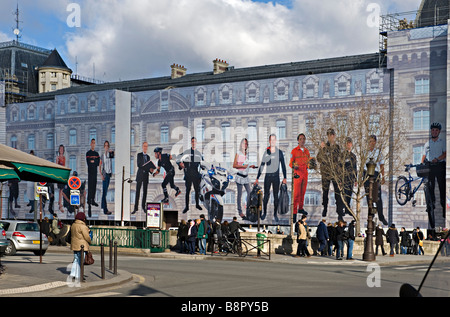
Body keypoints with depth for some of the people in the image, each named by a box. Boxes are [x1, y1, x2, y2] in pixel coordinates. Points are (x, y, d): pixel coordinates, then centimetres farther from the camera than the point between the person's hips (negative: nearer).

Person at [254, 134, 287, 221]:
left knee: (276, 196, 3)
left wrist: (284, 178, -2)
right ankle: (264, 213, 14)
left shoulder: (279, 152, 0)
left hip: (276, 176, -1)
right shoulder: (266, 152, 3)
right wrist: (257, 178, 6)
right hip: (267, 176, 1)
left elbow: (283, 165, 4)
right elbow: (262, 166, 8)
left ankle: (275, 214, 12)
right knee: (266, 195, 1)